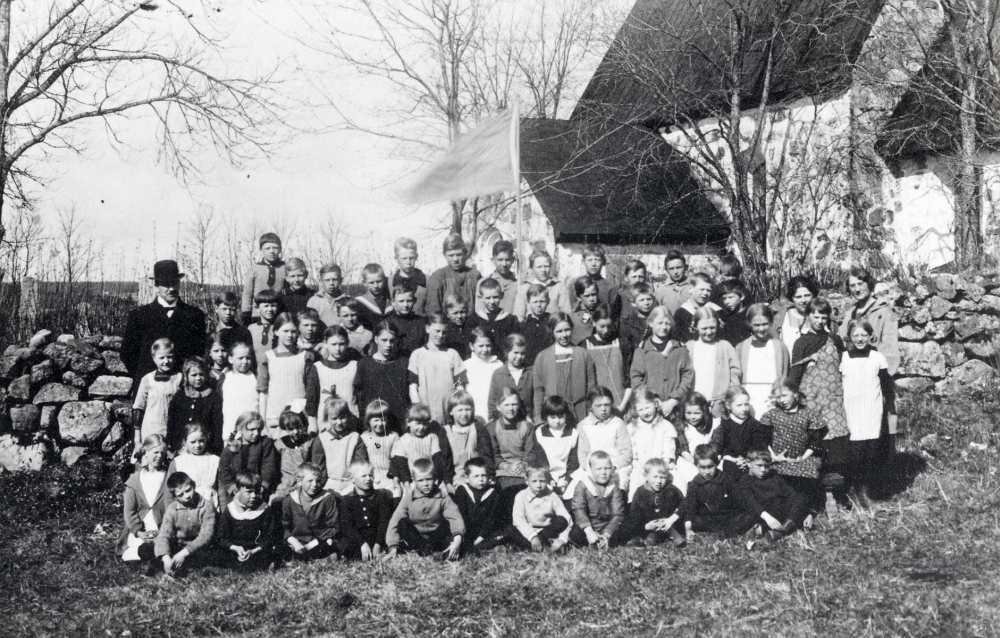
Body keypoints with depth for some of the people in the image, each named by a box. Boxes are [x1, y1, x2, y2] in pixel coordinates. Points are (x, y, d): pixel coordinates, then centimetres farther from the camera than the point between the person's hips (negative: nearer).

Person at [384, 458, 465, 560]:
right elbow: (395, 520, -10)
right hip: (415, 538, 1)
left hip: (436, 538, -1)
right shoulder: (409, 498, -4)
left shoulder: (442, 497, -5)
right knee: (402, 523, -23)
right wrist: (393, 548, -20)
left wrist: (457, 539, -35)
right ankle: (423, 549, -26)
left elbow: (455, 518, -17)